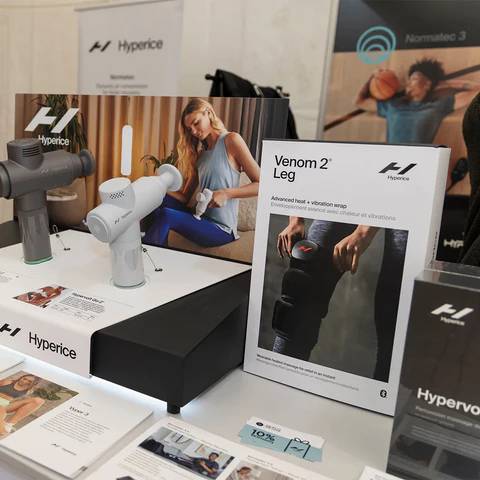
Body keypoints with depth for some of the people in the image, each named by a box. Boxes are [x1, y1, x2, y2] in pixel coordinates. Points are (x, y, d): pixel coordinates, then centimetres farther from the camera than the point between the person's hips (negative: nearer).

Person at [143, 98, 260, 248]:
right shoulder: (199, 153, 17)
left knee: (165, 216, -26)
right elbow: (185, 197, 11)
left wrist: (226, 193, -19)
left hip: (221, 229, -6)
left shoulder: (231, 140, -3)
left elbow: (260, 184, -8)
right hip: (201, 219, 7)